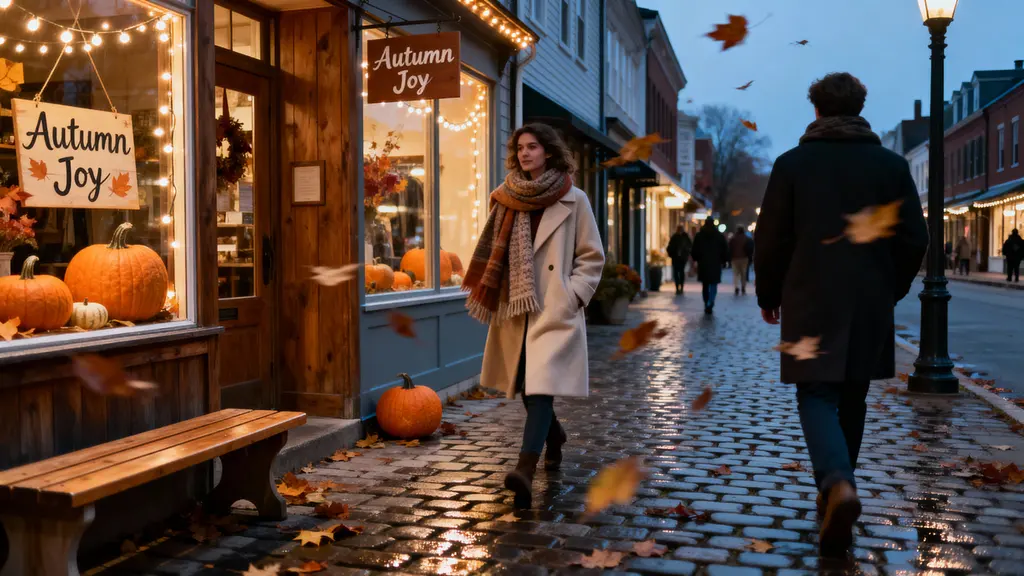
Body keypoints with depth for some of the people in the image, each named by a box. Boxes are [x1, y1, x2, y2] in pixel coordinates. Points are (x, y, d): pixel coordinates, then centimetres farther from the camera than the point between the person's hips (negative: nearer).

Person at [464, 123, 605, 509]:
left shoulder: (573, 200, -1)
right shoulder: (507, 199, 9)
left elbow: (592, 257, 3)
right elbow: (496, 253, 15)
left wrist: (574, 295, -9)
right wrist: (488, 296, 6)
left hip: (555, 310, -4)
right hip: (515, 308, 5)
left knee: (541, 386, -16)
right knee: (526, 387, 14)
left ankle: (525, 471, -22)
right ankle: (554, 436, 42)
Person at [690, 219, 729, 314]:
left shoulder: (699, 236, 3)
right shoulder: (720, 236, 2)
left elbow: (695, 250, 3)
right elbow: (725, 250, 4)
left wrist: (696, 260, 14)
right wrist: (724, 261, 12)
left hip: (703, 264, 1)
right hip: (716, 264, -1)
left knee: (705, 285, 11)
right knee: (713, 285, -1)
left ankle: (707, 305, 13)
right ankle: (710, 305, -18)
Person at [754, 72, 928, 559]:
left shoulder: (792, 163, -2)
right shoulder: (891, 164, 3)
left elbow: (771, 239, -3)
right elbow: (915, 240, 3)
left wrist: (769, 296, 10)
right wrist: (891, 289, 18)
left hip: (811, 304, -2)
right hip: (870, 306, 3)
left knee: (817, 396, 0)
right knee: (851, 400, 15)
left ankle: (837, 483, -25)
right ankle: (836, 491, 26)